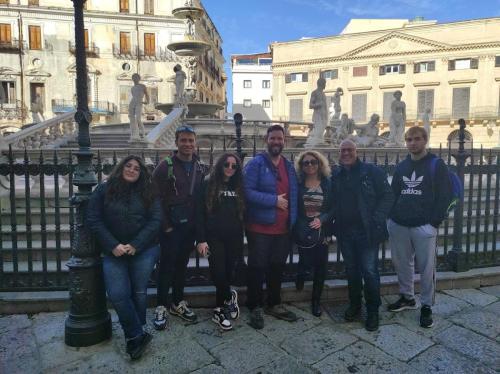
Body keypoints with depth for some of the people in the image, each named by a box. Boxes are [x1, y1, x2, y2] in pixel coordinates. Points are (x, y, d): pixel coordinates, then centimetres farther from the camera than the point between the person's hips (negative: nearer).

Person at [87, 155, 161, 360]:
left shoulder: (148, 193, 4)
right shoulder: (104, 190, 3)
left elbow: (155, 220, -4)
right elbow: (94, 220, -3)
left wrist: (135, 245, -14)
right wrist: (113, 245, -13)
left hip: (144, 250, 0)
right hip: (114, 251, 0)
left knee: (139, 292, 4)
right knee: (117, 294, -10)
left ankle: (134, 336, 23)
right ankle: (139, 335, 6)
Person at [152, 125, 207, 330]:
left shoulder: (200, 168, 7)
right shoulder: (165, 166, -8)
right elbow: (156, 198, -9)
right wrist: (165, 225, -11)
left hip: (190, 226, 5)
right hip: (171, 226, -4)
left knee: (182, 264, 14)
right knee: (167, 265, 1)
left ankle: (178, 303, 28)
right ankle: (161, 307, 15)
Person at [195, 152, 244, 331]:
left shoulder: (239, 188, 9)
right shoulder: (208, 185, 0)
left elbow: (243, 214, 11)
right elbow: (199, 213, -5)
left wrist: (242, 239, 7)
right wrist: (201, 239, -12)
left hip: (234, 239, 3)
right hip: (214, 237, -3)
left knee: (227, 273, 8)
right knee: (218, 272, -10)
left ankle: (219, 311, 24)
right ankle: (229, 296, 21)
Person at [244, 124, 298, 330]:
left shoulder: (289, 166, 12)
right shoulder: (255, 164, -8)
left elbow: (293, 196, 15)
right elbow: (248, 192, -19)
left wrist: (292, 222, 7)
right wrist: (274, 200, -20)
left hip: (282, 229, 6)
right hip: (260, 228, -6)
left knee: (277, 267, 16)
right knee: (257, 268, 4)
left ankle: (274, 304, 33)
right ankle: (255, 307, 20)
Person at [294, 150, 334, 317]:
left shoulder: (328, 183, 3)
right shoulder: (298, 183, 0)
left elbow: (334, 208, 0)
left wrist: (321, 219, -16)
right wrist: (299, 227, -11)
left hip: (322, 230, 2)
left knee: (320, 265, 5)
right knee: (306, 260, -9)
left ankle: (316, 301, 22)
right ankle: (300, 276, 29)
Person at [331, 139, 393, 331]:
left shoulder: (372, 171, -5)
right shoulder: (335, 175, 8)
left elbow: (387, 196, -7)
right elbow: (332, 202, 15)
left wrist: (377, 220, -15)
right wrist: (334, 219, 1)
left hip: (367, 232, -4)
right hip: (344, 232, 4)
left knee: (370, 271, 0)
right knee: (351, 271, 15)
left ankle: (373, 311, 17)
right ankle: (354, 305, 31)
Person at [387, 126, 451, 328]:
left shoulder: (436, 165, -1)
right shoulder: (401, 166, 13)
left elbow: (444, 196, -5)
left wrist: (434, 222, -12)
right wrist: (391, 217, 6)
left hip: (424, 226, -5)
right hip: (398, 225, 5)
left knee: (426, 267, 3)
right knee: (401, 263, 13)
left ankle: (427, 306, 18)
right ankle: (407, 297, 31)